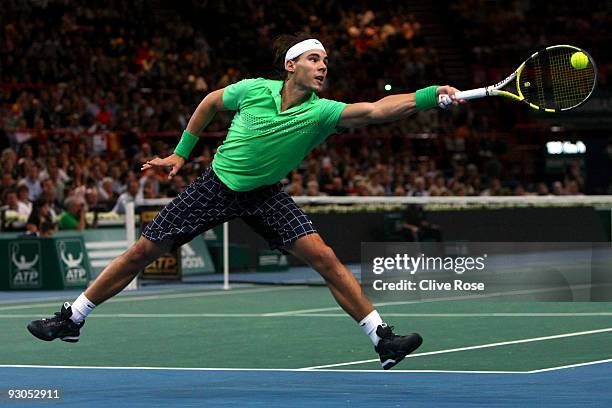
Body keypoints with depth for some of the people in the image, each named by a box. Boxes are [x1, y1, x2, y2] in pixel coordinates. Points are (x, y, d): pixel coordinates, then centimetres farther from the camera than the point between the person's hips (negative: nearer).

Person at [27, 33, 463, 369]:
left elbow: (376, 109, -36)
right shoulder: (253, 90, -17)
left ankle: (382, 338, -13)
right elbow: (211, 102, 6)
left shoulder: (321, 112, -19)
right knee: (142, 252, 0)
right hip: (217, 186, 0)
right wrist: (182, 152, 9)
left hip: (265, 195, 0)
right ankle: (72, 318, 16)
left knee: (324, 257, -18)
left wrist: (433, 95, -50)